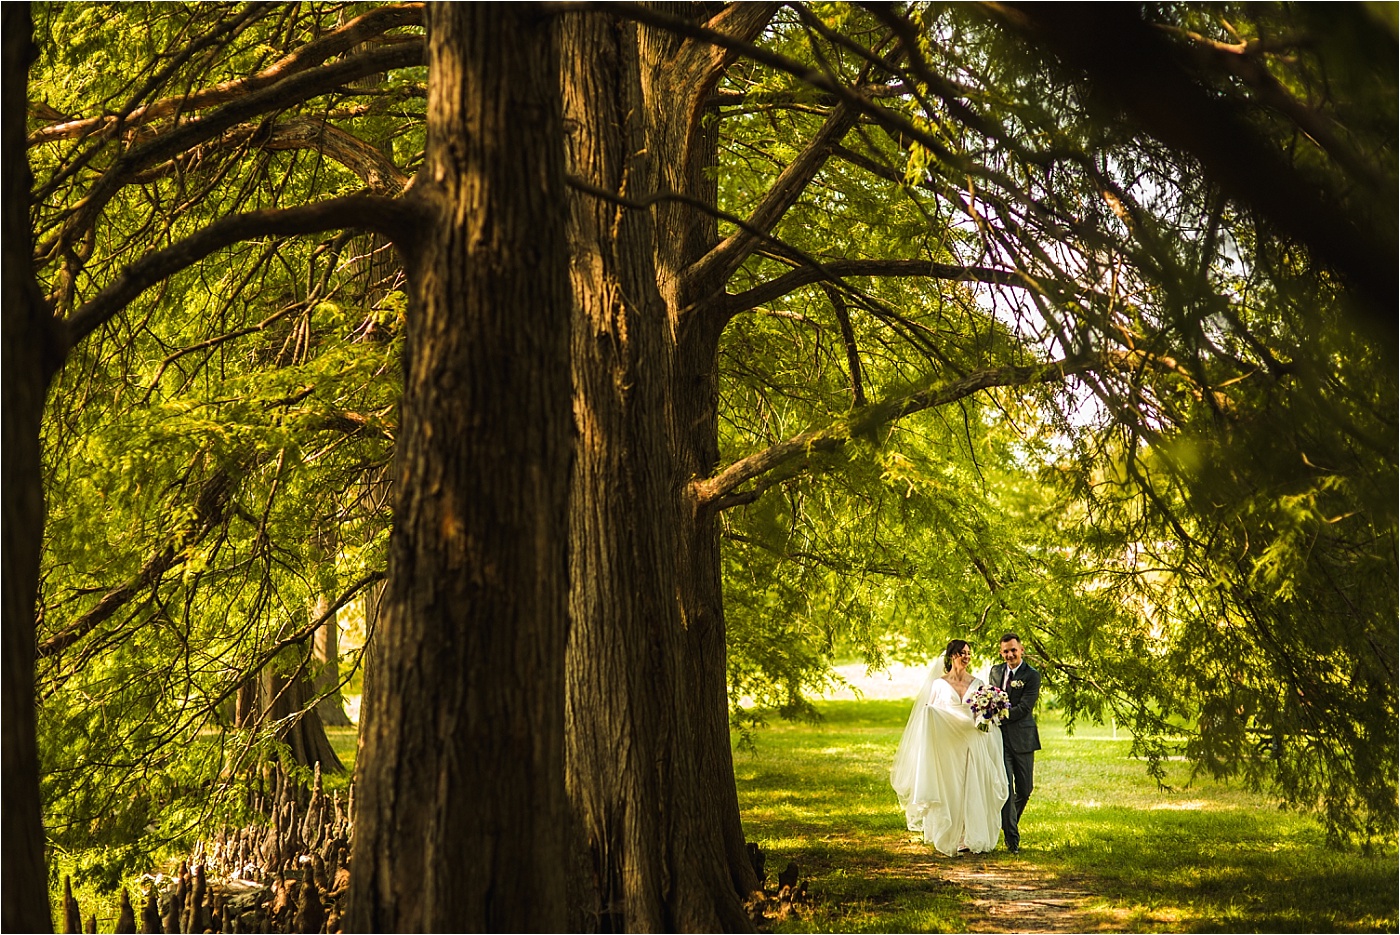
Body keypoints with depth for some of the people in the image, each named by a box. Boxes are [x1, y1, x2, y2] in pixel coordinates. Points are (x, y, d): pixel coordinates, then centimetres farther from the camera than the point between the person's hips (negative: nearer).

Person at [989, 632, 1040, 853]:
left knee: (1024, 789, 4)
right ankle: (1012, 838, -2)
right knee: (1005, 788, -6)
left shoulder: (1032, 676, -4)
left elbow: (1024, 708, -13)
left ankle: (1010, 824, 30)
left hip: (1022, 738, -2)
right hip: (999, 737, 2)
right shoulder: (995, 671, 11)